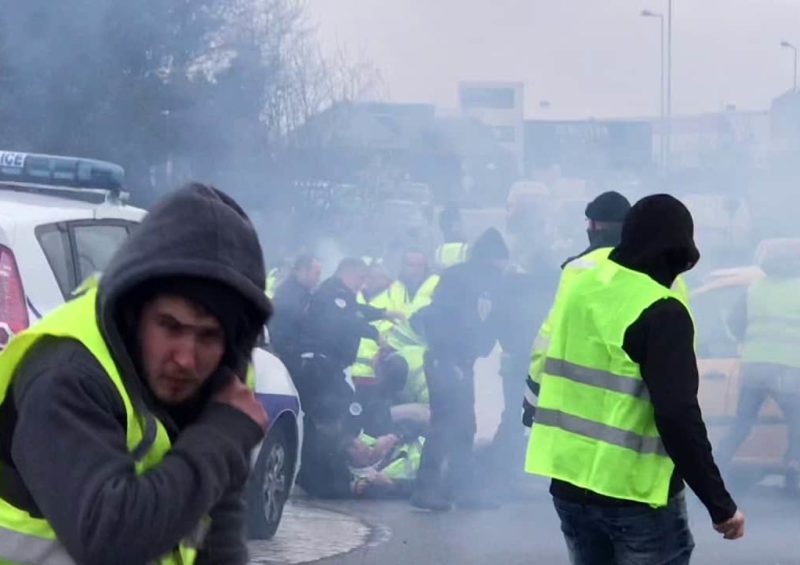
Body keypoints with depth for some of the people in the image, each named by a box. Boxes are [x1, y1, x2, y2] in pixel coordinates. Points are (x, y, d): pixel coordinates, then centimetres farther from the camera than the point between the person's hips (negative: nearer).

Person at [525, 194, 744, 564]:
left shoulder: (580, 287, 7)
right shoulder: (662, 312, -15)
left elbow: (547, 370, 15)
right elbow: (678, 416, -22)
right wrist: (720, 503, -18)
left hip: (568, 483, 7)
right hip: (635, 493, -7)